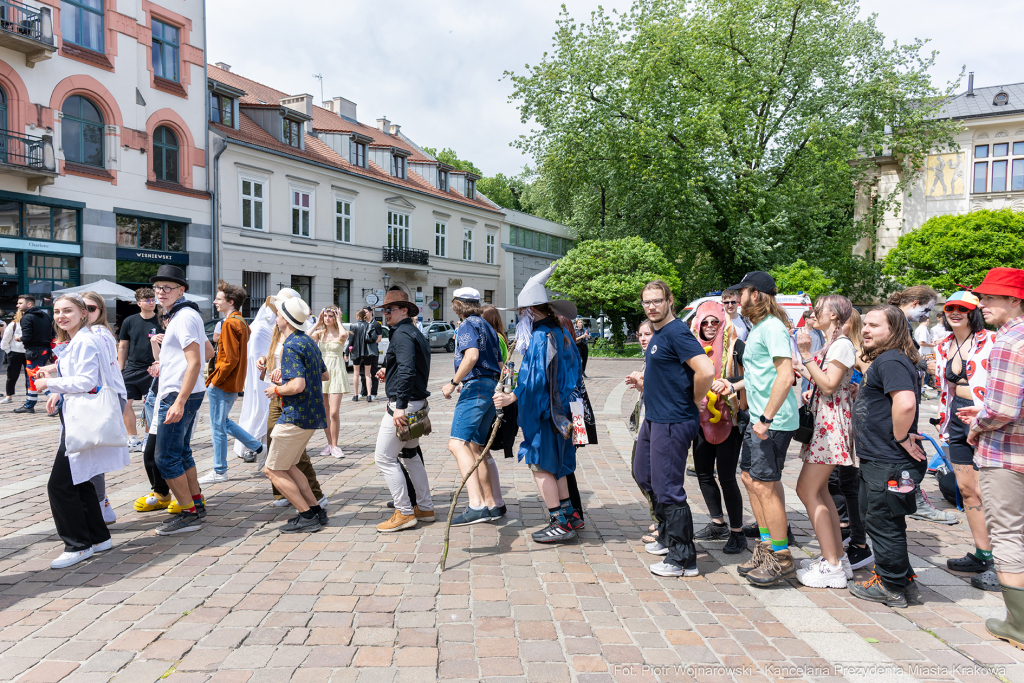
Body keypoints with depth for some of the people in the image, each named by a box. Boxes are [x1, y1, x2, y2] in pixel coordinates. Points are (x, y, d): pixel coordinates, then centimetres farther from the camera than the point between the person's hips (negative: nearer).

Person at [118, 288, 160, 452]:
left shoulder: (161, 321, -1)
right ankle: (133, 440, 9)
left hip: (151, 370, -2)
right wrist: (120, 371, 8)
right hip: (131, 369, 2)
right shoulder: (129, 321, 5)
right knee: (125, 403, -2)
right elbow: (122, 347, 11)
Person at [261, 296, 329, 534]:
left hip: (296, 416, -10)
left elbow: (297, 385, -28)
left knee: (272, 470, 2)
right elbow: (325, 375, 22)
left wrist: (276, 389, -9)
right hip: (312, 415, 10)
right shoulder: (309, 342, 12)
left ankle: (307, 516, 0)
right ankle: (315, 510, 18)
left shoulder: (291, 346, -18)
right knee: (287, 466, 20)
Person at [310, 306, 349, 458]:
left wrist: (338, 321, -11)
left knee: (334, 412, -9)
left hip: (336, 373, -4)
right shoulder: (320, 333, 7)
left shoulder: (342, 333, -2)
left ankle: (334, 445, 4)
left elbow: (343, 335, -28)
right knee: (324, 413, 7)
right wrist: (317, 324, -3)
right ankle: (329, 443, 19)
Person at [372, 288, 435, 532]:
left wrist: (400, 406, -28)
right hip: (418, 403, 11)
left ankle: (404, 513, -1)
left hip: (404, 404, -11)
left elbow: (407, 371, -26)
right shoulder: (415, 333, 17)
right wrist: (388, 371, 12)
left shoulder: (402, 334, -15)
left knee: (385, 457, -5)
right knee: (411, 454, 19)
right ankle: (425, 507, 25)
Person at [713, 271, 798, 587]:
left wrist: (766, 418, -26)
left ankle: (781, 558, 9)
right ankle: (766, 546, 29)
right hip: (759, 418, 10)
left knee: (765, 485, -4)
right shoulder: (758, 327, 15)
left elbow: (785, 376, -25)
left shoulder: (772, 327, -17)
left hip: (773, 421, -10)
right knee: (750, 477, 16)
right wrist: (734, 386, 18)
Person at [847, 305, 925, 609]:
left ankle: (891, 587, 17)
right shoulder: (883, 360, 15)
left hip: (888, 464, -11)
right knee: (878, 520, 21)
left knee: (884, 524, 2)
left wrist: (901, 438, -22)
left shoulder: (890, 361, -19)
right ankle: (902, 578, 35)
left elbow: (905, 402, -33)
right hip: (876, 460, 11)